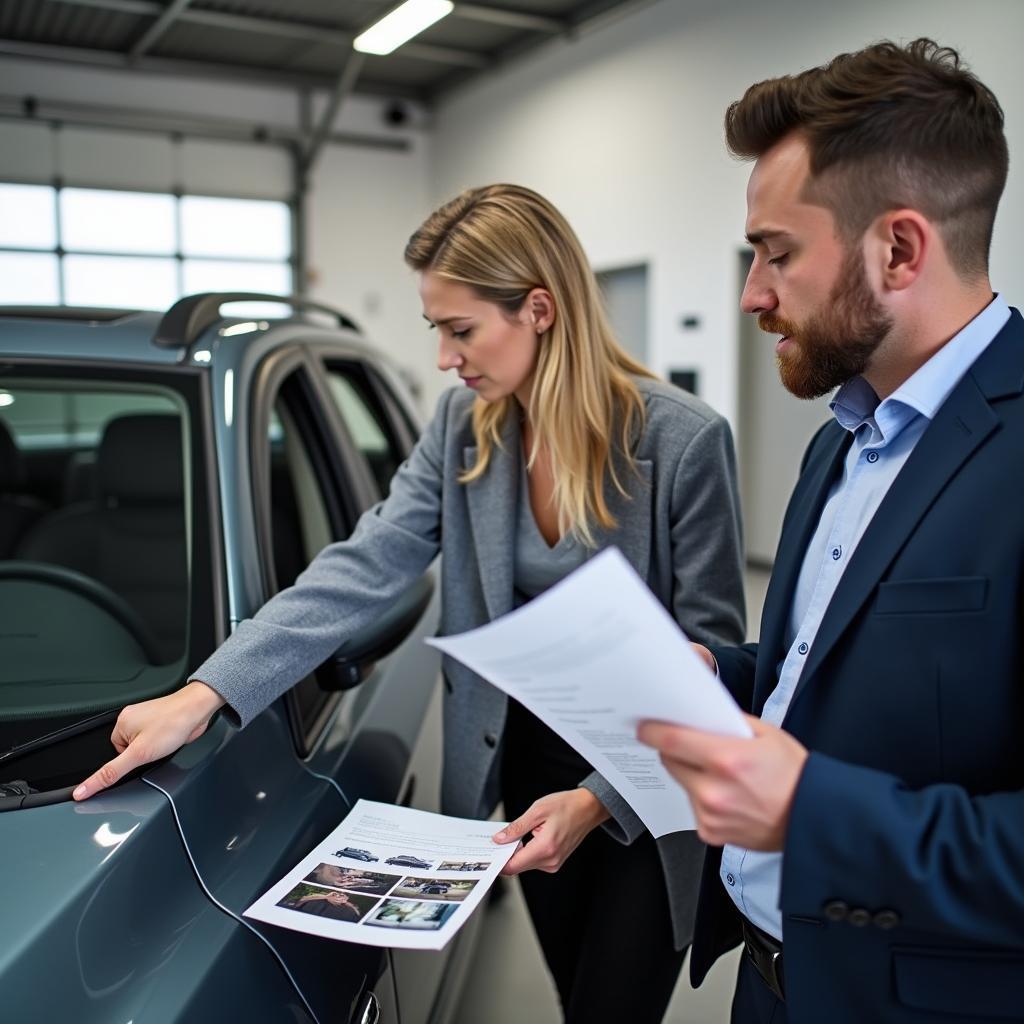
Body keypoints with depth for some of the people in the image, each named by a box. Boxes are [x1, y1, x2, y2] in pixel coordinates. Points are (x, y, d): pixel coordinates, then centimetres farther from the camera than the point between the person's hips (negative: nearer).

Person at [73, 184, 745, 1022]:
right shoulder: (463, 427, -5)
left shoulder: (683, 438, -19)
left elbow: (712, 649, -16)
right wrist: (204, 694, -21)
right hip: (525, 763, 4)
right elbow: (362, 569, -13)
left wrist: (598, 800, -23)